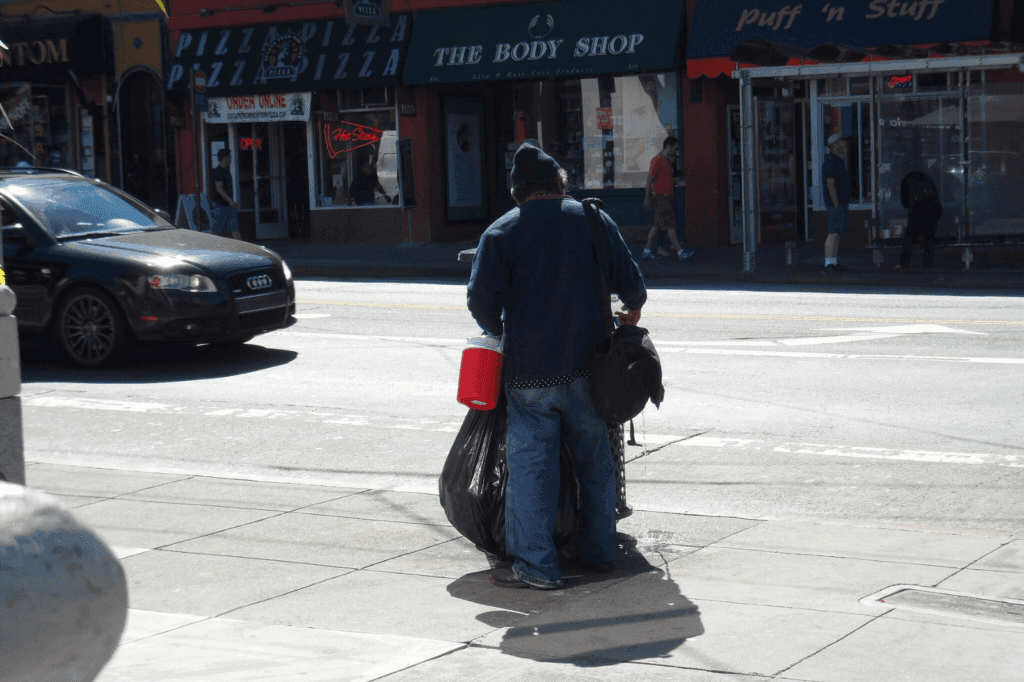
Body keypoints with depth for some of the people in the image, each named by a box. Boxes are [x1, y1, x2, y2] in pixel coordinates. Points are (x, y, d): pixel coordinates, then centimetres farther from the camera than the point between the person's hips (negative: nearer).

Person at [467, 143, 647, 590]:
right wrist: (633, 309, 32)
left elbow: (481, 299, -9)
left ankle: (534, 564, -2)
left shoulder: (501, 232, -2)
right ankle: (599, 551, 23)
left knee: (531, 461, -1)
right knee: (594, 458, 15)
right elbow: (629, 280, 10)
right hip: (587, 366, 3)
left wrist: (497, 331, 11)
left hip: (529, 370, -3)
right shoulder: (594, 220, 7)